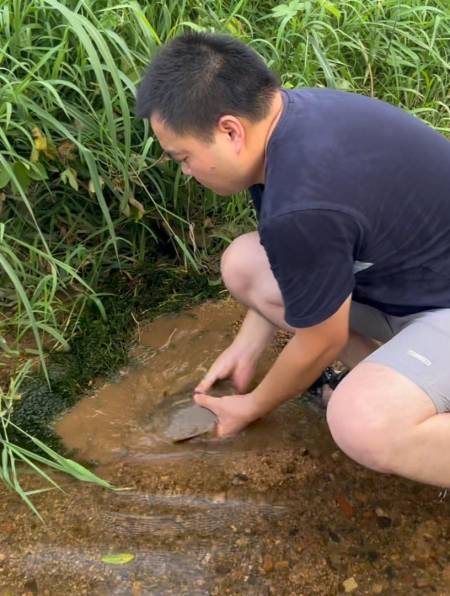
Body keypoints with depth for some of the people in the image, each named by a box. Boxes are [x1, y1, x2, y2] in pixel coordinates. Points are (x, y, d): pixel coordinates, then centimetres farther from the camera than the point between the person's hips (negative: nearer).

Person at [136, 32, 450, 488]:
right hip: (406, 272, 10)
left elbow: (321, 342, -17)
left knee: (362, 427, -35)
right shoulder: (289, 112, -5)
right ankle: (403, 381, 8)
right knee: (244, 265, 2)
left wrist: (252, 406, 2)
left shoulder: (302, 207, -34)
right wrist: (244, 350, 11)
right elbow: (283, 267, 9)